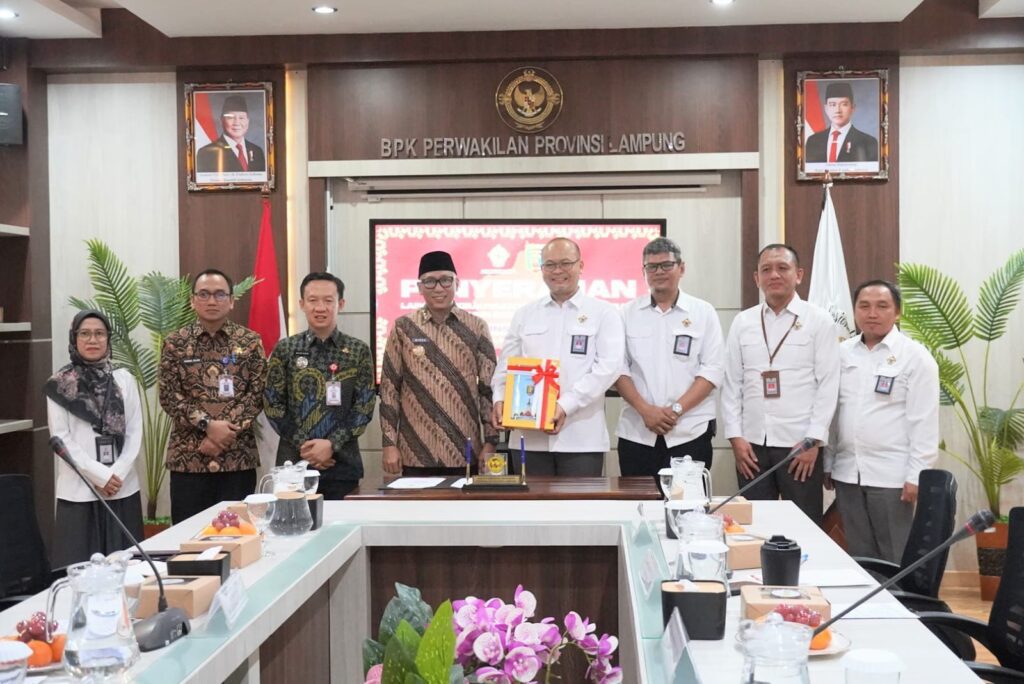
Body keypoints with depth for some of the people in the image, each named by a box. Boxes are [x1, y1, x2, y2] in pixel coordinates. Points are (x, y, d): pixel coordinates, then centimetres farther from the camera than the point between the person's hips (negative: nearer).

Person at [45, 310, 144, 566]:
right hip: (78, 490, -2)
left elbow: (135, 432, 4)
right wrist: (101, 475, -12)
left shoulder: (124, 379, 7)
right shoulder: (60, 385, 0)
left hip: (123, 488, 2)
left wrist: (118, 474, -9)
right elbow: (61, 438, -5)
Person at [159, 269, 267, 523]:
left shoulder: (250, 341, 4)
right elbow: (169, 396, -2)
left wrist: (227, 430, -13)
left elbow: (257, 393, -2)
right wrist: (208, 425, -14)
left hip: (239, 455, 0)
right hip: (188, 457, 0)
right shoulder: (175, 343, 4)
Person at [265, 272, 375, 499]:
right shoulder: (285, 349, 3)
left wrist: (332, 444, -12)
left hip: (342, 463, 0)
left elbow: (364, 407, -2)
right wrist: (303, 444, -9)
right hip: (293, 460, 0)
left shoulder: (358, 351, 2)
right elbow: (272, 404, 1)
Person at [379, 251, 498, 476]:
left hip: (465, 451, 0)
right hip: (415, 452, 0)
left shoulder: (476, 327, 3)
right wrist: (390, 443, -2)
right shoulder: (404, 327, 2)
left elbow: (490, 387, 4)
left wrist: (490, 442, -1)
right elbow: (389, 388, 3)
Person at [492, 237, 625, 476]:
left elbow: (608, 366, -8)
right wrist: (500, 398, -7)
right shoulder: (524, 314, 15)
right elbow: (507, 364, 14)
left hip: (582, 439, -3)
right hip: (530, 436, 3)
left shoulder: (604, 313, 4)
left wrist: (566, 406, -17)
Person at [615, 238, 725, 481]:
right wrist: (645, 410, -8)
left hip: (690, 432, -1)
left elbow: (712, 370, -1)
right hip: (636, 433, 2)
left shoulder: (703, 312, 5)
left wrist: (677, 409, -12)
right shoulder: (629, 313, 9)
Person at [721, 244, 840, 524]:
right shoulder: (742, 322, 7)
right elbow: (732, 384, 7)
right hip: (751, 443, 3)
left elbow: (828, 384, -4)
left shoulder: (819, 320, -1)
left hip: (800, 443, -3)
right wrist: (735, 436, 0)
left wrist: (813, 440, -10)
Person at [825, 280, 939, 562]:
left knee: (895, 560, 4)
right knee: (859, 557, 12)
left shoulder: (915, 356, -5)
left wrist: (916, 475, -12)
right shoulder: (842, 353, 9)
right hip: (847, 472, 5)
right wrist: (827, 462, 11)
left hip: (891, 475, -4)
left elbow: (924, 422, -8)